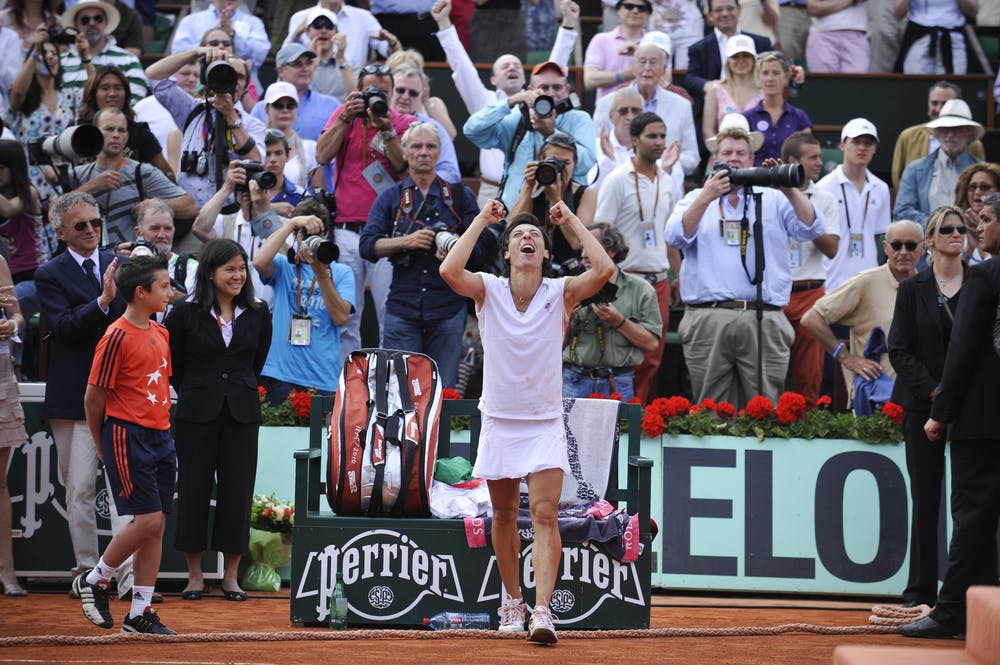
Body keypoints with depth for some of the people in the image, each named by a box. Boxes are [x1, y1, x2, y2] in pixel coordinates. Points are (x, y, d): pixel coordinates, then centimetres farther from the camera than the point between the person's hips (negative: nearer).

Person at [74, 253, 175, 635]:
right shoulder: (118, 337, -13)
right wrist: (101, 445, 1)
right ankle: (94, 581, 9)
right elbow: (94, 396, -8)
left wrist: (162, 428, 15)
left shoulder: (160, 334, 12)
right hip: (127, 435, -8)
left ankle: (140, 613, 11)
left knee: (157, 524, 6)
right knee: (147, 519, -11)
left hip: (160, 435, 8)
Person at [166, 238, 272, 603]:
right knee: (194, 491, 2)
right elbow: (173, 365, 7)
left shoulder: (258, 314, 5)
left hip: (241, 414, 2)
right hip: (196, 415, -2)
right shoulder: (186, 313, -3)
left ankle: (231, 576, 11)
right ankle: (194, 576, 12)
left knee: (237, 492, 2)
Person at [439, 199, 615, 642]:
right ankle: (512, 601, 28)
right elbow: (450, 271, -23)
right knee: (504, 514, 12)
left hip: (545, 424, -2)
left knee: (544, 515, -14)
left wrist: (573, 221, -12)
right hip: (499, 420, 2)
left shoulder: (560, 293, -5)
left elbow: (603, 269, -21)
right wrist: (481, 221, -14)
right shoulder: (489, 291, -4)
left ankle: (542, 610, -22)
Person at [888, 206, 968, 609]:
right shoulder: (913, 289, 6)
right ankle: (921, 591, 7)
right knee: (926, 498, 2)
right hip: (924, 406, 0)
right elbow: (899, 351, 2)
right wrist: (933, 390, -11)